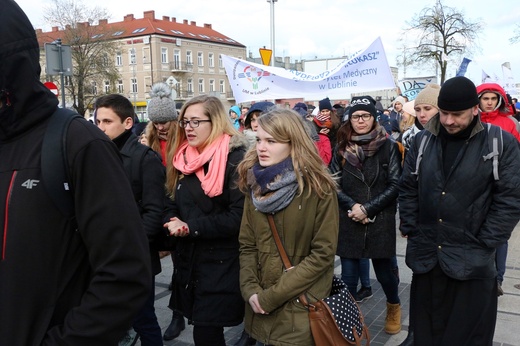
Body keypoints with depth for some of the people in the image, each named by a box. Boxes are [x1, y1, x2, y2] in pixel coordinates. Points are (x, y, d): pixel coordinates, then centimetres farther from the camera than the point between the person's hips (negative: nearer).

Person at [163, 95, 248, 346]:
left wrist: (192, 227, -20)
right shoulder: (184, 159, 10)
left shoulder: (235, 159, -13)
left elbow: (239, 216, -19)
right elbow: (175, 204, 13)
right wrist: (173, 222, -10)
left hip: (222, 264, -7)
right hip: (189, 259, 7)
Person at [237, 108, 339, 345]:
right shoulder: (254, 185, 1)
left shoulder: (319, 188, -13)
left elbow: (323, 254, -14)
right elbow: (247, 246, 4)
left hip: (301, 310, -4)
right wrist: (250, 290, -11)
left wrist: (272, 296, -15)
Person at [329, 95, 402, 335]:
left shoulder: (388, 146, -4)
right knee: (348, 275, 3)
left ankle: (394, 306, 44)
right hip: (348, 221, 2)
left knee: (383, 272, 13)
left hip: (380, 221, -1)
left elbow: (395, 185, -6)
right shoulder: (341, 148, 4)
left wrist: (368, 208, -14)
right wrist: (352, 206, -13)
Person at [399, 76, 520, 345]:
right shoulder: (422, 141, 4)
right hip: (426, 255, 3)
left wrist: (484, 244, -9)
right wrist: (410, 231, 2)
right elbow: (408, 190, 8)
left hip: (472, 260, -3)